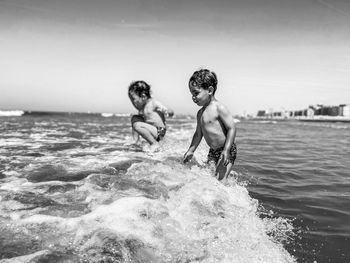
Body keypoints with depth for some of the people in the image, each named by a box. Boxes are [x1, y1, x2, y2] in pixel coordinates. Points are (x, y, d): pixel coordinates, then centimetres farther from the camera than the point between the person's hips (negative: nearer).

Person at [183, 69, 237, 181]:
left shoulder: (219, 108, -15)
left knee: (219, 179, -13)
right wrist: (191, 150, 20)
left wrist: (226, 150, -25)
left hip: (227, 150, -7)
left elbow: (231, 128, -18)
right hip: (213, 152, 8)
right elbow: (199, 134, 20)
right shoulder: (200, 113, 9)